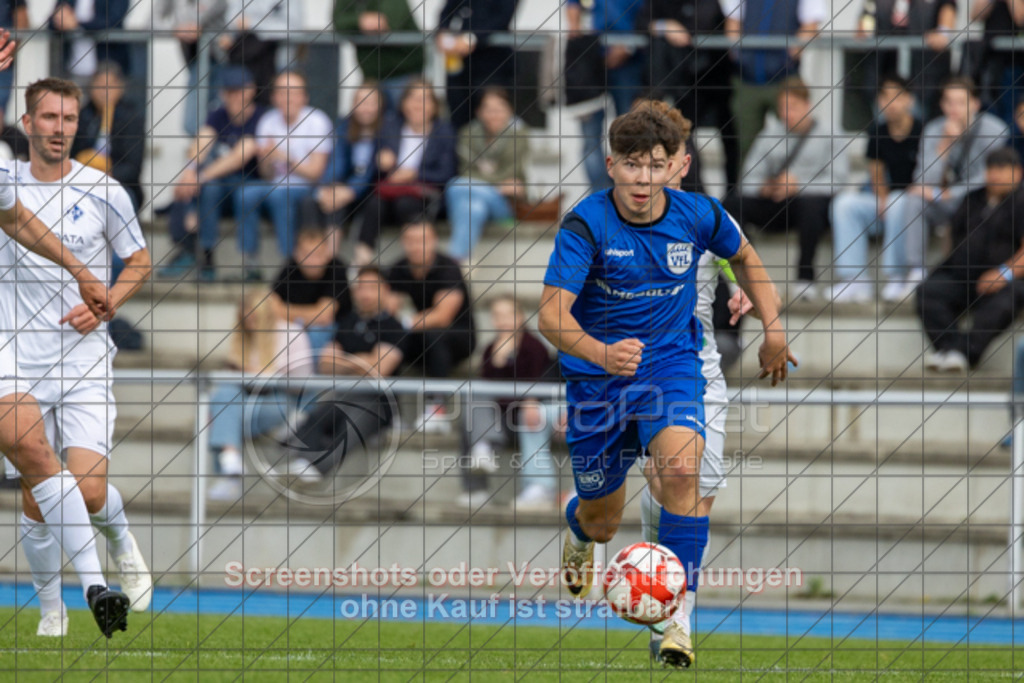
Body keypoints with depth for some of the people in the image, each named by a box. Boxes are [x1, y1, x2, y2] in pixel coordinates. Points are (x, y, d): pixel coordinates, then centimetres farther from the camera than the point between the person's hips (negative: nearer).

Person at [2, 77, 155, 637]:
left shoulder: (104, 192, 0)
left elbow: (139, 262, 10)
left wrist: (105, 303, -9)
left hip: (85, 364, -1)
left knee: (88, 490, -15)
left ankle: (122, 542, 18)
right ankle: (51, 611, 18)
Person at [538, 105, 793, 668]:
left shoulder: (697, 216, -9)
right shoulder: (586, 224, -19)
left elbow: (743, 256, 15)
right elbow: (552, 314, -28)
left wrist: (773, 329, 9)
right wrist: (601, 353, -47)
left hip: (670, 364, 1)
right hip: (596, 380, -1)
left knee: (680, 469, -29)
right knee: (602, 523, 11)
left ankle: (675, 618, -23)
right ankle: (578, 527, 53)